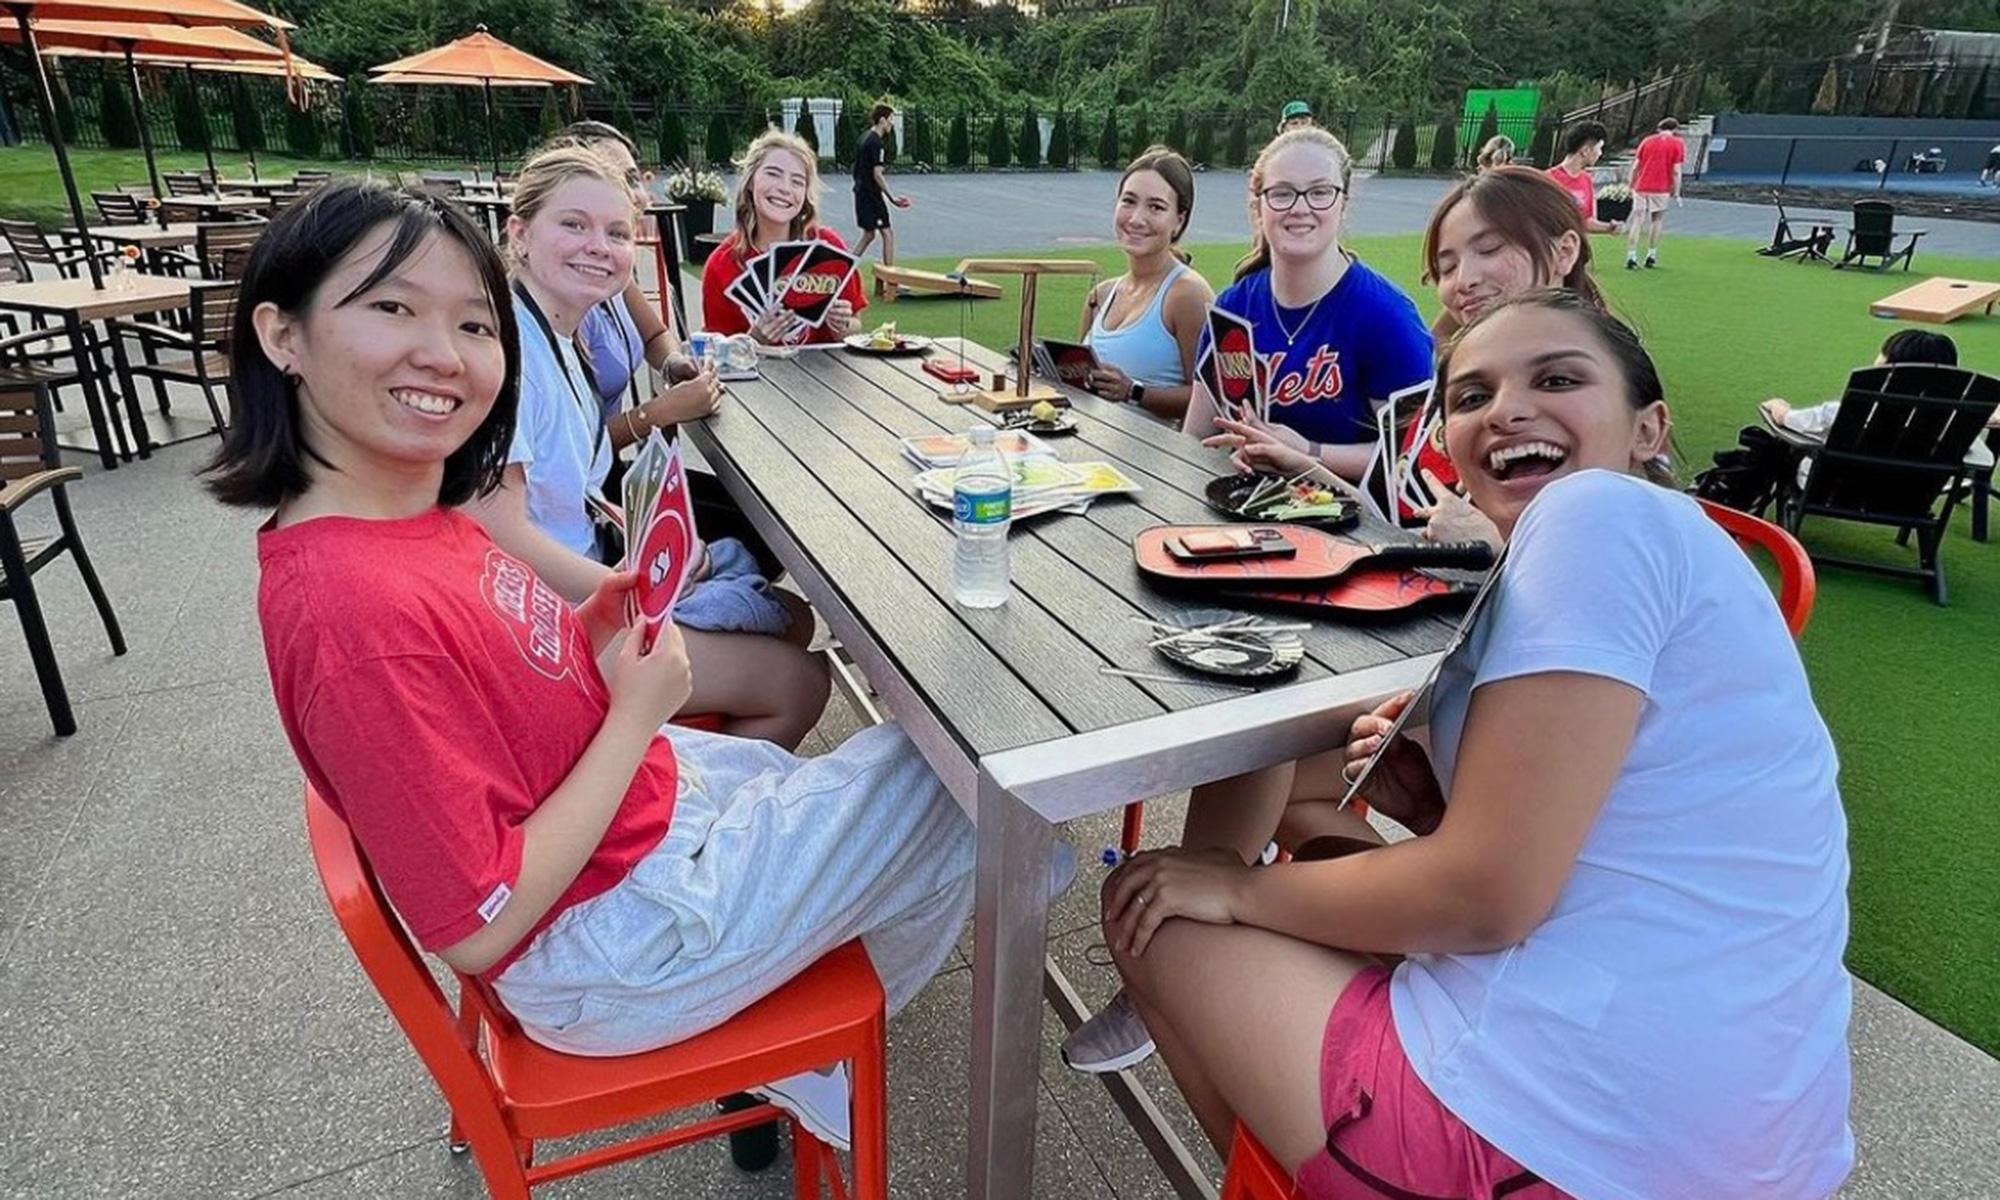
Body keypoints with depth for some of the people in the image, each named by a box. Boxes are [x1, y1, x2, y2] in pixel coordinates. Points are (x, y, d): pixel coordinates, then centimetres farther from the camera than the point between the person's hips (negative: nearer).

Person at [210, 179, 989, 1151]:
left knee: (817, 782, 28)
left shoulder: (421, 516, -4)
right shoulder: (357, 606, -32)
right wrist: (637, 714, -21)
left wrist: (595, 625, -6)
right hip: (609, 943, -8)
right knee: (953, 781, 6)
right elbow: (478, 927, -27)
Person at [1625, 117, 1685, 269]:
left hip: (1641, 187, 2)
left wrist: (1631, 187, 15)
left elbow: (1635, 167, 7)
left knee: (1637, 221, 1)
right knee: (1657, 220, 13)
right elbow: (1676, 171, -4)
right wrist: (1676, 193, 0)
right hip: (1661, 189, -2)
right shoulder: (1677, 144, 2)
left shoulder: (1647, 141, 10)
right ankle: (1651, 256, 12)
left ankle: (1631, 257, -7)